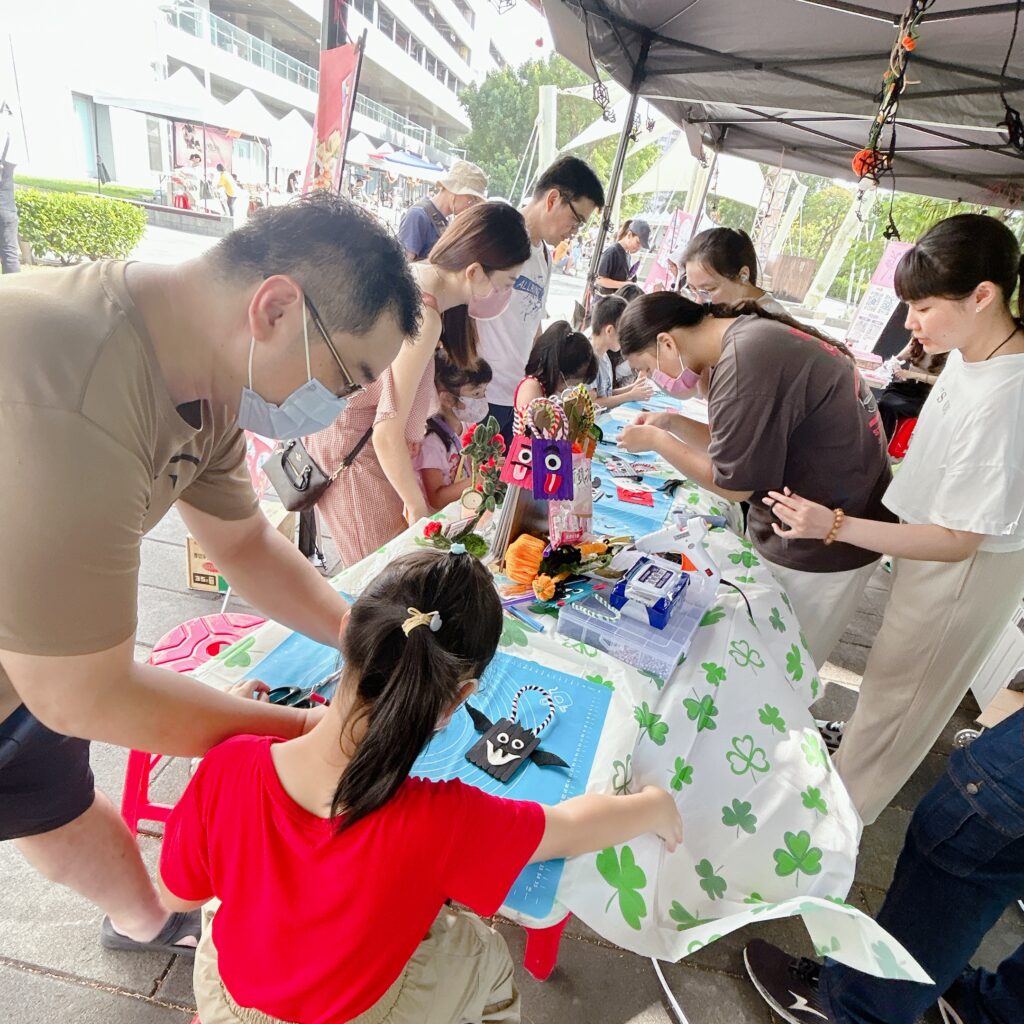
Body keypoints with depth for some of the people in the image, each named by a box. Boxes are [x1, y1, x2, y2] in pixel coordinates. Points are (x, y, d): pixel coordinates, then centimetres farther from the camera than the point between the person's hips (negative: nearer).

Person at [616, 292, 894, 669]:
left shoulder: (745, 362, -26)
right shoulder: (751, 334, 6)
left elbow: (734, 484, -18)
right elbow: (743, 446, 11)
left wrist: (656, 441, -8)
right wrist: (671, 423, 5)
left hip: (820, 551, -9)